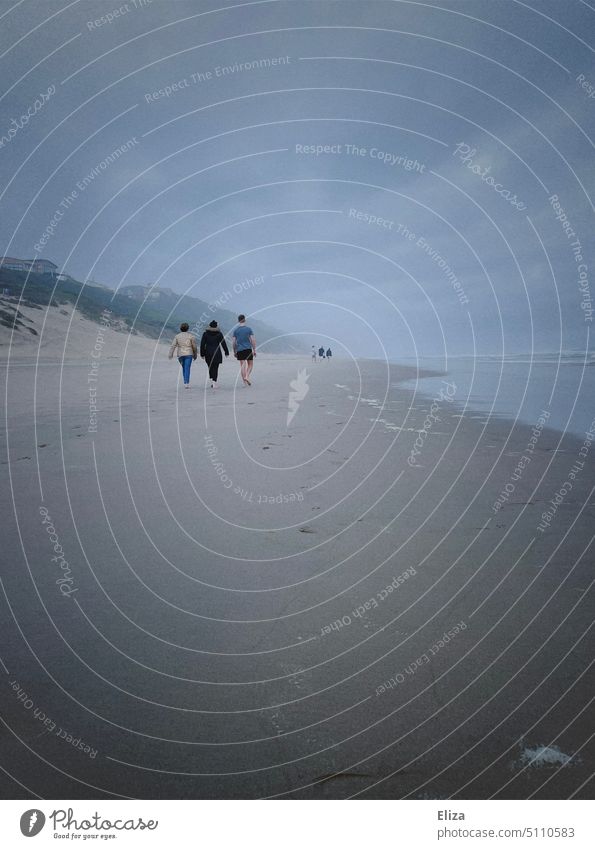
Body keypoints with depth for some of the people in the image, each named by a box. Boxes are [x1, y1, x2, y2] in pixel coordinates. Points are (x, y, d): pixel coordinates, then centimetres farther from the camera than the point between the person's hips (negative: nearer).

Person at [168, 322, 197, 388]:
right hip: (188, 354, -3)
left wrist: (170, 354, -10)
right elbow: (194, 346, 2)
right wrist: (195, 354, 15)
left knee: (184, 368, 21)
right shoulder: (190, 336, -1)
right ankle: (186, 383, -19)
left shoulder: (177, 336, 4)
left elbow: (173, 345, -6)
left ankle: (186, 382, 23)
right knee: (187, 369, -8)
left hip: (180, 355, 3)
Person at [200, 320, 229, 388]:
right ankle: (214, 382, -10)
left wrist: (202, 354, 6)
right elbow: (223, 343, 0)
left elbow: (202, 345, 1)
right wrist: (227, 352, 8)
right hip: (217, 353, -1)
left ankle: (212, 380, 1)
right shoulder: (219, 334, 0)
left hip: (208, 354, 1)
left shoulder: (205, 334, 2)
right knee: (215, 368, 1)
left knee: (210, 368, 14)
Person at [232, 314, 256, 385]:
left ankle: (245, 382, 1)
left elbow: (234, 342, 2)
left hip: (239, 350, 2)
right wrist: (254, 350, 0)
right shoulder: (249, 329, 0)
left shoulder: (236, 330, 4)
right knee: (250, 364, 10)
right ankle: (247, 377, -11)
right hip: (248, 349, -2)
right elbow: (253, 340, -5)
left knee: (242, 365, 3)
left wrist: (234, 352, 10)